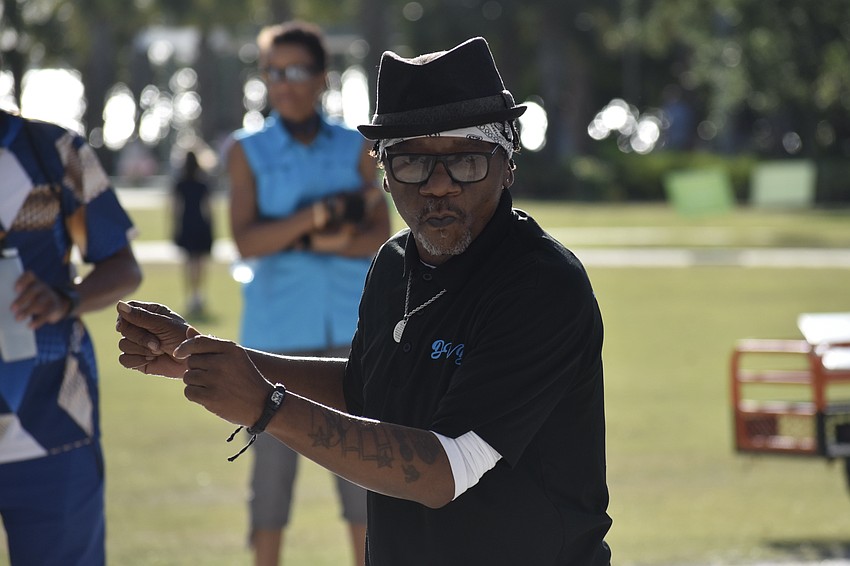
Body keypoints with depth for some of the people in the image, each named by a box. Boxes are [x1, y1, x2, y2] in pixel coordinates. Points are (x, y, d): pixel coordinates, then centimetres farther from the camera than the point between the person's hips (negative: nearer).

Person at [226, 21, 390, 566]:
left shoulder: (356, 148, 6)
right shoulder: (249, 151, 3)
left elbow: (382, 239, -2)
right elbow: (247, 242, -9)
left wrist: (311, 239, -14)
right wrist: (315, 217, -21)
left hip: (352, 331, 1)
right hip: (277, 334, -1)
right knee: (273, 464, 2)